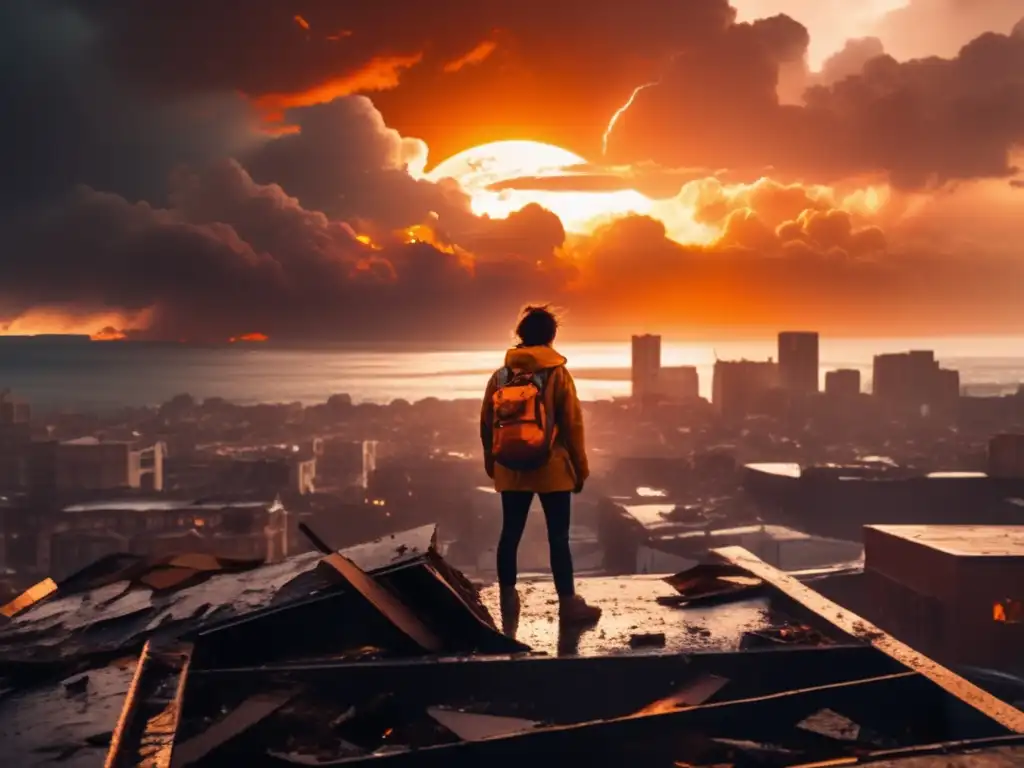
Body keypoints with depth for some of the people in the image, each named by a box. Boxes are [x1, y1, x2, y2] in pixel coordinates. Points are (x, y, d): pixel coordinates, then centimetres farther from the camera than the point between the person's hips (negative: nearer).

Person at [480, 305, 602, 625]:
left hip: (511, 469, 4)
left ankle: (508, 598, 19)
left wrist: (492, 463, 19)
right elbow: (572, 425, -7)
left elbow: (487, 424, 6)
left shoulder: (500, 376, 2)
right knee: (558, 537, 0)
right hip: (552, 469, -3)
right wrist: (580, 468, 2)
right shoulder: (558, 374, -8)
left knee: (510, 533, 11)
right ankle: (568, 603, 3)